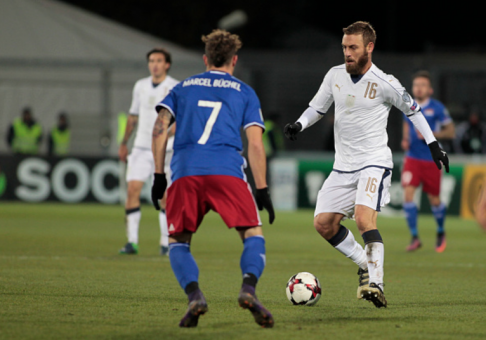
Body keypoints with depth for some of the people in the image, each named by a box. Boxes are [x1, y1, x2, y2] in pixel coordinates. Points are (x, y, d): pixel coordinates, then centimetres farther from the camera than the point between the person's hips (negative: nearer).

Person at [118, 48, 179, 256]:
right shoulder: (140, 86, 12)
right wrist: (124, 143, 23)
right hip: (141, 147, 4)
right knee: (132, 189, -7)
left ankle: (166, 243, 2)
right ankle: (132, 242, -5)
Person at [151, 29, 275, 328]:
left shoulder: (184, 87, 25)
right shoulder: (244, 92, 19)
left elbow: (160, 127, 12)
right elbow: (255, 143, 10)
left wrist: (159, 176, 13)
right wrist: (262, 190, 10)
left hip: (184, 173, 2)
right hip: (227, 171, -1)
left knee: (178, 243, 12)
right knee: (253, 235, 5)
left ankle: (194, 295, -15)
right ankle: (249, 288, -24)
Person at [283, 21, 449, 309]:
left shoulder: (384, 83, -10)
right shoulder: (335, 75, 3)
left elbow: (413, 109, 4)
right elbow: (317, 108, 15)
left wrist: (433, 144, 5)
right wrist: (299, 125, -5)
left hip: (375, 162, -6)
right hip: (343, 166, 6)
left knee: (364, 217, -27)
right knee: (323, 223, 0)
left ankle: (376, 283, -29)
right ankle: (366, 264, 19)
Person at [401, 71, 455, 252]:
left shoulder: (437, 108, -6)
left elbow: (450, 132, -3)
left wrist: (431, 135, -17)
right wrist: (405, 139, 4)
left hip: (432, 159, -3)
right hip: (412, 158, 3)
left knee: (434, 200, 6)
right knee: (408, 193, -15)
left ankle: (441, 232, 34)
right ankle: (415, 237, -9)